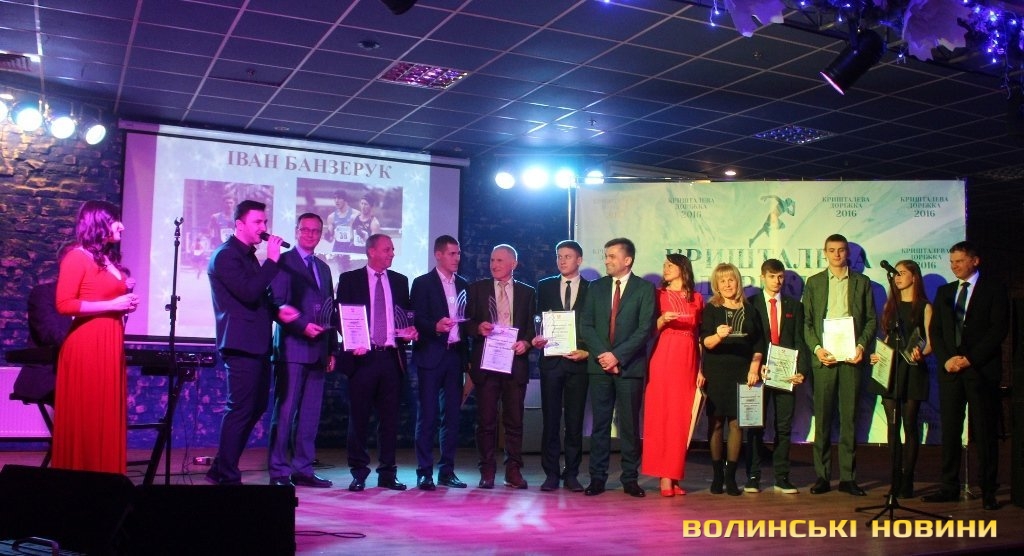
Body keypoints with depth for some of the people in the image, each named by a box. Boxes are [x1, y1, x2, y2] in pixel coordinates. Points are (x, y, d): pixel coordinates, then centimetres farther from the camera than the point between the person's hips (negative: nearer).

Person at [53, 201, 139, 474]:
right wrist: (111, 305, -14)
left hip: (110, 345, 8)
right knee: (85, 416, -3)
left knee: (108, 415, 8)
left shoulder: (109, 259, 17)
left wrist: (125, 303, 9)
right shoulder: (77, 257, -6)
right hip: (86, 346, -8)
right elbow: (64, 305, -13)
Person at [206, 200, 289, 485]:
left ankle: (221, 469, 24)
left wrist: (278, 309, 6)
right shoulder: (225, 255, -11)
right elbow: (249, 293, -22)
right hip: (241, 344, -10)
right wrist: (271, 260, -17)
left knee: (256, 407, 14)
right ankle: (227, 476, 4)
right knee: (240, 410, -6)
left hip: (257, 344, 10)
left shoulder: (248, 255, 19)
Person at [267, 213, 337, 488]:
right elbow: (277, 304, -8)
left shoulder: (324, 268, 21)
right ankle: (279, 471, 0)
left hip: (318, 349, 6)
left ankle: (303, 468, 11)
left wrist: (332, 348, 14)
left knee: (310, 414, 6)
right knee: (285, 410, -5)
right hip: (292, 346, -6)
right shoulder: (283, 262, 0)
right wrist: (302, 325, -19)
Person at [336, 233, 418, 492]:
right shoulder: (349, 279, 5)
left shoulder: (400, 281, 14)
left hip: (392, 357, 3)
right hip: (362, 357, -3)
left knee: (390, 417, 5)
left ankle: (387, 473, 13)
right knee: (359, 417, 2)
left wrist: (410, 330, -4)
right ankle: (359, 473, 11)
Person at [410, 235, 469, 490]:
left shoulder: (463, 285, 15)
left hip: (455, 354, 5)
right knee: (427, 414, -4)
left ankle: (447, 471, 12)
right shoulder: (422, 283, 1)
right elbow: (416, 320, -6)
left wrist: (467, 354, 0)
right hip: (431, 355, -5)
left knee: (452, 414, 5)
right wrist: (435, 327, -24)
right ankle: (424, 472, 1)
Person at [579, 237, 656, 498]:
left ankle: (630, 479, 10)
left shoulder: (645, 288, 1)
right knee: (600, 424, 4)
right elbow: (586, 326, 6)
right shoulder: (596, 287, 11)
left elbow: (645, 329, -7)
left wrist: (618, 355, -13)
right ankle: (597, 478, 8)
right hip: (600, 365, 3)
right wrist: (601, 354, -8)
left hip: (629, 366, -3)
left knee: (629, 425, 3)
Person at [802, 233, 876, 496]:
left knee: (849, 417, 2)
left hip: (851, 356, 0)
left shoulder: (862, 282, 10)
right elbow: (806, 322, 7)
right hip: (823, 357, 0)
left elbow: (871, 319, 9)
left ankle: (848, 477, 7)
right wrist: (816, 349, -7)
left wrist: (861, 346, -6)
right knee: (822, 418, 1)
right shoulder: (814, 283, 10)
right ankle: (822, 476, 7)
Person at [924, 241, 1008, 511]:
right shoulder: (944, 292, 17)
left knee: (985, 432, -1)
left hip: (982, 369, -4)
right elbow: (934, 330, 13)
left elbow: (999, 328, -6)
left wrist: (970, 359, -12)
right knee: (949, 431, 3)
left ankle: (988, 491, 5)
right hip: (950, 369, 4)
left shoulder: (994, 289, 2)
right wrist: (946, 359, -4)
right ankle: (949, 487, 9)